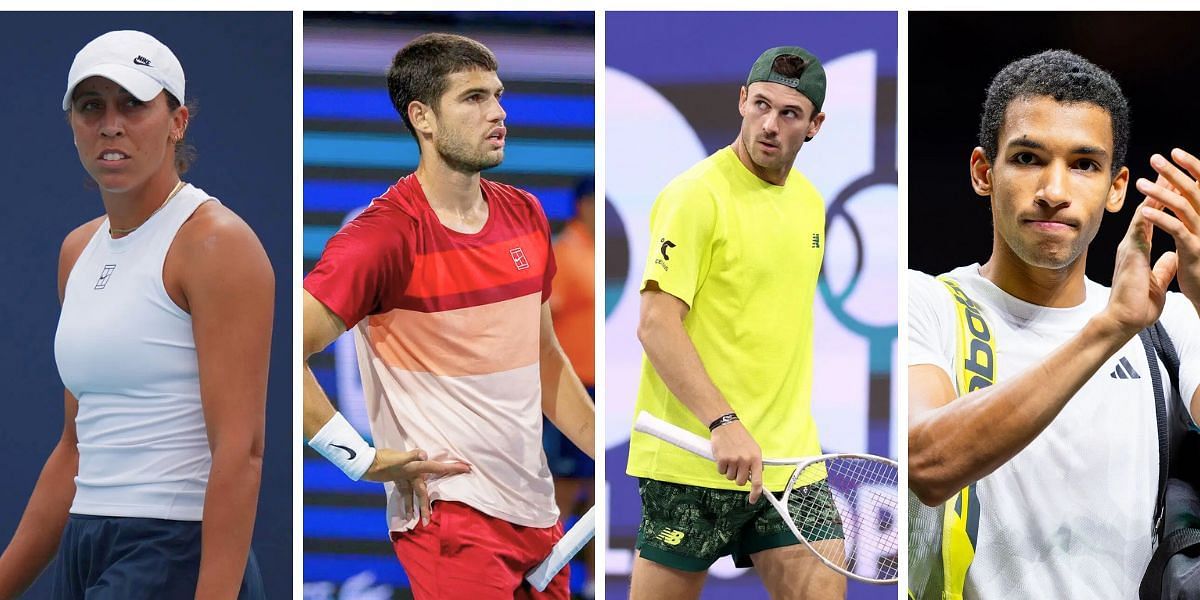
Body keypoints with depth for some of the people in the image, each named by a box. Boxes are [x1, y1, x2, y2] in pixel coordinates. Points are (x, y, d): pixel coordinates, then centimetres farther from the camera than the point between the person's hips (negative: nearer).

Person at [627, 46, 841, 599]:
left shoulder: (809, 201, 13)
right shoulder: (696, 196, -11)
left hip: (790, 459, 7)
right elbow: (657, 325, -17)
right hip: (693, 459, -6)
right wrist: (723, 423, -26)